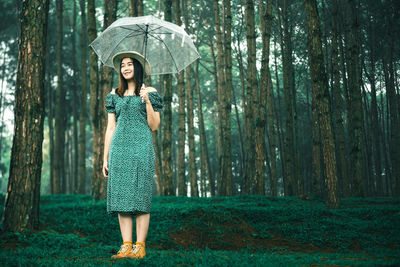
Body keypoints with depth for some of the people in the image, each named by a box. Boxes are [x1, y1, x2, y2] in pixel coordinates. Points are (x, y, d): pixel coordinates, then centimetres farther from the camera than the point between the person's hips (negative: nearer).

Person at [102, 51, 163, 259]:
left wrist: (147, 101, -10)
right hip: (119, 148, 3)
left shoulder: (149, 92, 7)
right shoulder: (115, 95, 15)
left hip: (142, 147, -3)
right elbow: (110, 128, 14)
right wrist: (105, 158, 10)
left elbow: (154, 126, 3)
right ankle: (126, 246, 2)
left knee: (141, 197, -6)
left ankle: (140, 246, -2)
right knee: (121, 197, -2)